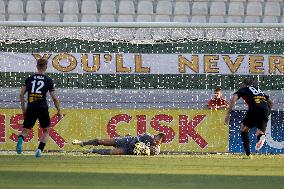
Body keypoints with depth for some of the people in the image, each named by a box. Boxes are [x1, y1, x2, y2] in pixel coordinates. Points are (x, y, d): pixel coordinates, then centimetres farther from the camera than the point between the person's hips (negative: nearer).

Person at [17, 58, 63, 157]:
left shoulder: (29, 79, 10)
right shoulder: (48, 80, 3)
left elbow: (21, 94, 7)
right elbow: (54, 98, 2)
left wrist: (23, 109, 15)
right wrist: (59, 111, 13)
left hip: (31, 108, 1)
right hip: (43, 108, -1)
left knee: (25, 131, 6)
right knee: (46, 131, 18)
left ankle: (20, 139, -28)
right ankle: (39, 150, 1)